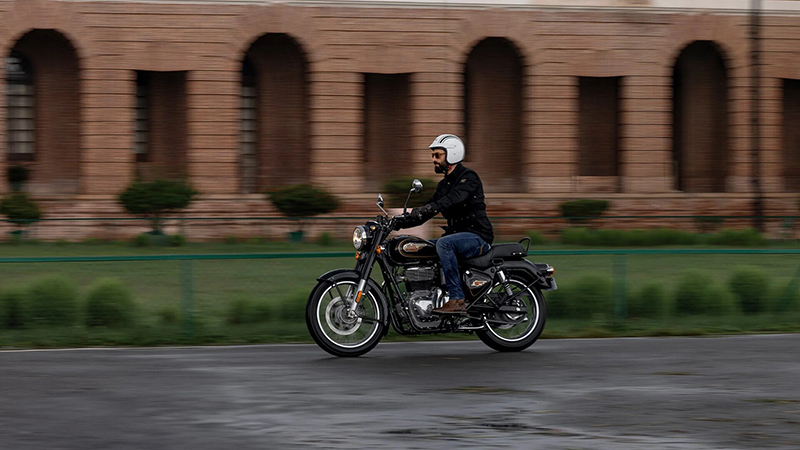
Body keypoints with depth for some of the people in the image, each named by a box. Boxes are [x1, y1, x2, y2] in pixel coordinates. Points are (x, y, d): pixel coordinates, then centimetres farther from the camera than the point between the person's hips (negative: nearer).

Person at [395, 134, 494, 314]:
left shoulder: (469, 177, -10)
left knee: (443, 244, -35)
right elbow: (427, 210, 15)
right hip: (456, 234, 9)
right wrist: (401, 221, 1)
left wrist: (428, 209, -42)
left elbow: (452, 200, -29)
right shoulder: (444, 184, 17)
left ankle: (457, 299, -36)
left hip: (478, 236, -9)